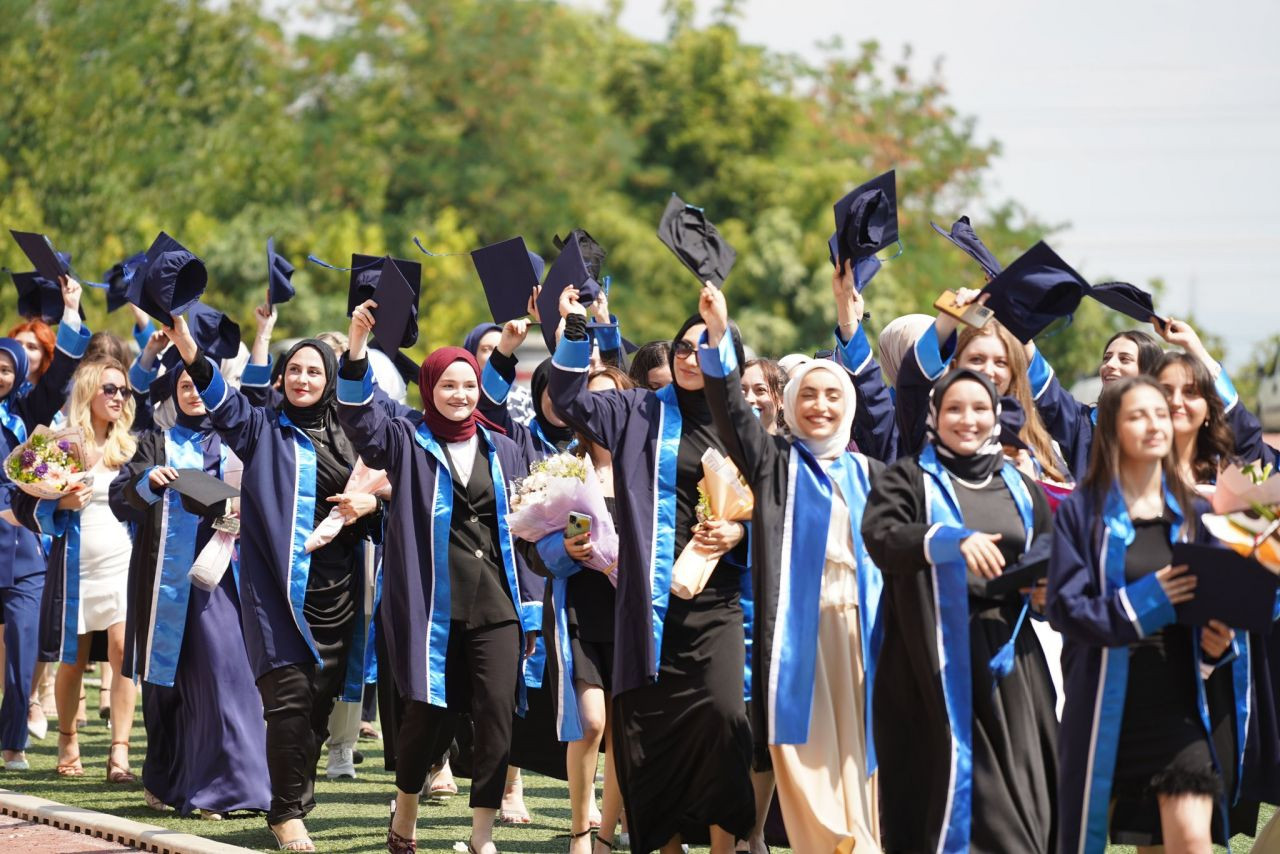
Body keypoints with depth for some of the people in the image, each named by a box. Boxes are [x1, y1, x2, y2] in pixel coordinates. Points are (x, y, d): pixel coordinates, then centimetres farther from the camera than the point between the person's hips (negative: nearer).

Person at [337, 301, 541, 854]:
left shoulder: (502, 452, 13)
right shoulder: (407, 440, 5)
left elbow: (523, 533, 14)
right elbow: (359, 416, -15)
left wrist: (529, 614, 11)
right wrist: (356, 346, -30)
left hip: (494, 606, 2)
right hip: (431, 606, -2)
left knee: (497, 715, -6)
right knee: (429, 714, -1)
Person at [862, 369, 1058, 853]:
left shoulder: (1019, 487, 18)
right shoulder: (909, 479, 5)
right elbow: (879, 536, -14)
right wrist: (953, 539, -28)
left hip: (1007, 654, 4)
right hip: (935, 653, -4)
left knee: (1014, 782, -1)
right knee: (947, 775, -8)